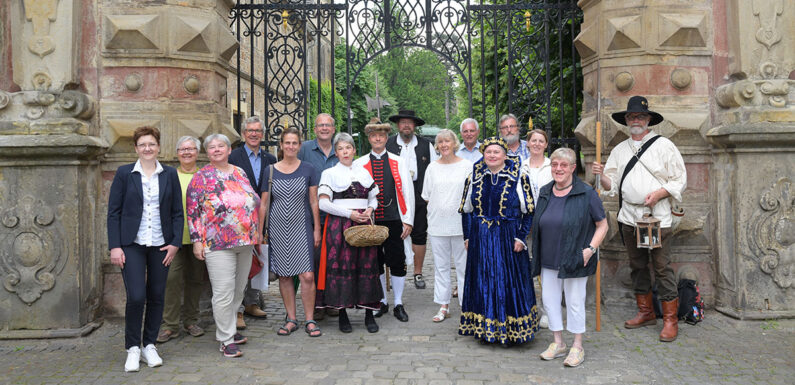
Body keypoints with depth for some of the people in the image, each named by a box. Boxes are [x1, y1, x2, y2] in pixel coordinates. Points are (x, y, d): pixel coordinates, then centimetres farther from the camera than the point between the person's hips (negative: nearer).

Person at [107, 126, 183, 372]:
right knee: (136, 297, -9)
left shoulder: (170, 174, 6)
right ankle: (133, 349, 10)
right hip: (132, 245, -2)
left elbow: (177, 212, 6)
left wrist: (175, 243, -3)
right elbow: (114, 212, 0)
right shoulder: (124, 173, 1)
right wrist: (114, 246, -6)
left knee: (156, 297, 6)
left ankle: (149, 346, 22)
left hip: (160, 245, 2)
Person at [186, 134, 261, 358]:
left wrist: (256, 232, 15)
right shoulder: (201, 177, -3)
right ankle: (225, 340, 5)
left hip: (245, 242, 6)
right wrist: (197, 241, -10)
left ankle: (230, 329, 29)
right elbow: (193, 211, -5)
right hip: (218, 245, -5)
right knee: (224, 292, -5)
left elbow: (253, 201, 19)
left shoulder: (239, 173, 12)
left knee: (238, 290, 13)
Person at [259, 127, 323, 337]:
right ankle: (291, 319, 19)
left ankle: (309, 320, 6)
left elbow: (314, 202, 4)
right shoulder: (271, 171, 4)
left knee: (307, 275, -7)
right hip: (278, 230, 2)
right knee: (284, 275, 6)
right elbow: (264, 204, 7)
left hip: (302, 228, -1)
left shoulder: (308, 170, 2)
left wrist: (317, 229, 1)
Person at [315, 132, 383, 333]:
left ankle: (369, 314, 8)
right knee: (341, 266, -4)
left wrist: (370, 209, -1)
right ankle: (342, 314, 7)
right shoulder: (329, 173, 4)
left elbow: (374, 197, 22)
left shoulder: (363, 172, 16)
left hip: (363, 224, 3)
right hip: (339, 225, -3)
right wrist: (349, 213, -12)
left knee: (367, 265, -1)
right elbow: (323, 203, -5)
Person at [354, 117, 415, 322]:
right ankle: (382, 303, 24)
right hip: (369, 221, 1)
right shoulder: (358, 164, 5)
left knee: (397, 262, 2)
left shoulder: (399, 162, 6)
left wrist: (408, 220, -3)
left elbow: (408, 191, 3)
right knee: (375, 263, 9)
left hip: (393, 220, -1)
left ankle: (399, 305, 15)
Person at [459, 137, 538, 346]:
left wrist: (520, 238, -8)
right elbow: (466, 210, 11)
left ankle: (509, 330, 15)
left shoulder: (518, 177, -3)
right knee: (482, 282, 8)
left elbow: (529, 211, -2)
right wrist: (467, 237, 5)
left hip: (508, 239, -3)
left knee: (509, 281, 2)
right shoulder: (474, 177, 6)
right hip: (480, 240, 3)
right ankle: (484, 328, 22)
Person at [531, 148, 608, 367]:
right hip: (548, 259, 5)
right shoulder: (544, 193, 8)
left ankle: (577, 347, 20)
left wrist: (590, 249, -15)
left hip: (574, 260, -5)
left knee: (575, 302, 3)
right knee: (549, 299, 10)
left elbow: (602, 226, -3)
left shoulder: (587, 194, -8)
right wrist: (537, 254, 10)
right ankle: (558, 343, 26)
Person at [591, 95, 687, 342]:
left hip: (657, 217, -4)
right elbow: (612, 186, 11)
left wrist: (658, 194, -15)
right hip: (629, 217, 5)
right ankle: (645, 312, 24)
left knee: (662, 267, -4)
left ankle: (670, 320, 5)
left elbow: (679, 180, 0)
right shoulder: (619, 150, 13)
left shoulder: (664, 145, 2)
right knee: (637, 266, 12)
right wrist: (601, 175, -9)